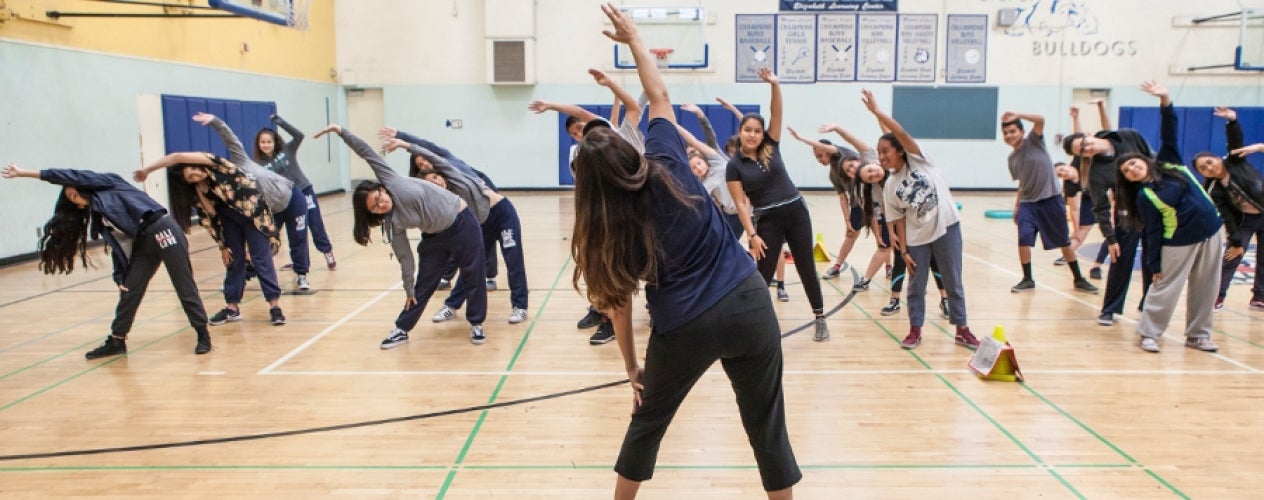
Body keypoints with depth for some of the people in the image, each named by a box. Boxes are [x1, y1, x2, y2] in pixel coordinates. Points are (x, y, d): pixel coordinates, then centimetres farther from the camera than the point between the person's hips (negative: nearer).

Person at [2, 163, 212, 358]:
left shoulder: (108, 184, 3)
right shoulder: (99, 218, 20)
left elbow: (71, 177, -4)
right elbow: (118, 245, 16)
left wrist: (24, 173, 2)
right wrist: (120, 276, 6)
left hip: (161, 229, -8)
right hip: (142, 244, 8)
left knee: (184, 286, -4)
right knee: (129, 292, 8)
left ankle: (203, 335, 3)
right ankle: (116, 340, 20)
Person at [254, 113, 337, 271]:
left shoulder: (287, 150, -6)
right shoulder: (259, 164, -5)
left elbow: (299, 135, -19)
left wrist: (281, 122, -24)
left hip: (305, 190, -1)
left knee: (316, 225, 2)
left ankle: (328, 253, 16)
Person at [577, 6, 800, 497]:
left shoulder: (606, 229, -5)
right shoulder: (665, 162, -4)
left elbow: (619, 301, -1)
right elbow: (659, 95, 11)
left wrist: (632, 367, 10)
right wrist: (634, 38, 19)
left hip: (683, 327, -1)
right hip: (748, 301, 1)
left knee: (649, 418, 23)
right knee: (766, 424, 13)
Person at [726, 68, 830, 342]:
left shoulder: (771, 147, 1)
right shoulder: (734, 165, -5)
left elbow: (777, 113, -11)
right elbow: (741, 203, -8)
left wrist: (774, 84, -26)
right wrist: (752, 234, -15)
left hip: (796, 212, 2)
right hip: (767, 220, -2)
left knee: (806, 267, 9)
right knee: (763, 273, 1)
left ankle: (820, 319, 20)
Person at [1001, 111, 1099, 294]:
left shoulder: (1034, 141, -5)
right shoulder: (1012, 158, 8)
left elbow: (1040, 120, -25)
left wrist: (1017, 115, -31)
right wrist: (1016, 206, 12)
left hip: (1051, 199, -4)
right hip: (1028, 203, 4)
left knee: (1064, 242, 6)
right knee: (1023, 239, -12)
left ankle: (1078, 279, 20)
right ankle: (1027, 280, 4)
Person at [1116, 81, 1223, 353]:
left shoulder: (1168, 163, 3)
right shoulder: (1144, 197, -9)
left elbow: (1169, 135, -4)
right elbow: (1152, 232, -10)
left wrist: (1165, 101, -17)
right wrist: (1155, 265, -12)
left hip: (1211, 233, 5)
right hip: (1179, 243, -5)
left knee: (1205, 289, 10)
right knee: (1165, 288, -2)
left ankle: (1197, 335, 22)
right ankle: (1148, 333, 10)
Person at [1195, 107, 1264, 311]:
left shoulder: (1235, 161, -15)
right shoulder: (1214, 191, -17)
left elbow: (1235, 139, -30)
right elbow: (1226, 217, -19)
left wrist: (1232, 121, -49)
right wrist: (1235, 241, -21)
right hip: (1245, 221, -2)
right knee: (1231, 258, -6)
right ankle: (1217, 297, 1)